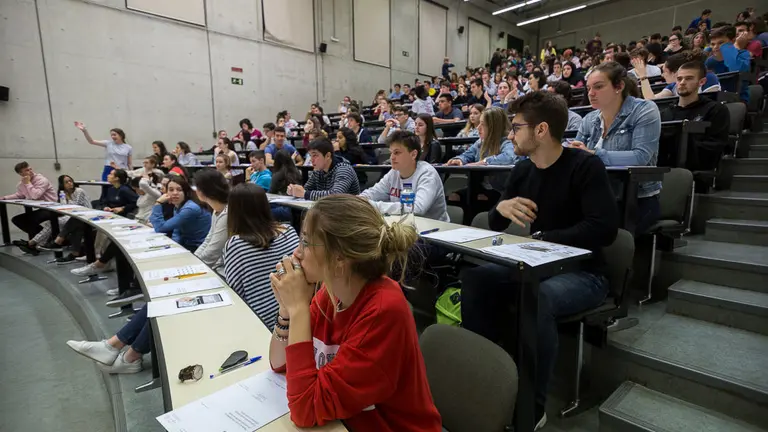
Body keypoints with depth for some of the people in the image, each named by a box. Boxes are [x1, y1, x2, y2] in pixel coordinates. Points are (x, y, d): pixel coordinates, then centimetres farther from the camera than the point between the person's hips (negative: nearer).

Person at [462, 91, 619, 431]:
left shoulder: (585, 166, -15)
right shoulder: (522, 170, 4)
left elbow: (604, 229, -25)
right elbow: (495, 225, 7)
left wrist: (541, 238, -23)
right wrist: (501, 208, -16)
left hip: (584, 273, -6)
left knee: (537, 296, -36)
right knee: (474, 278, -14)